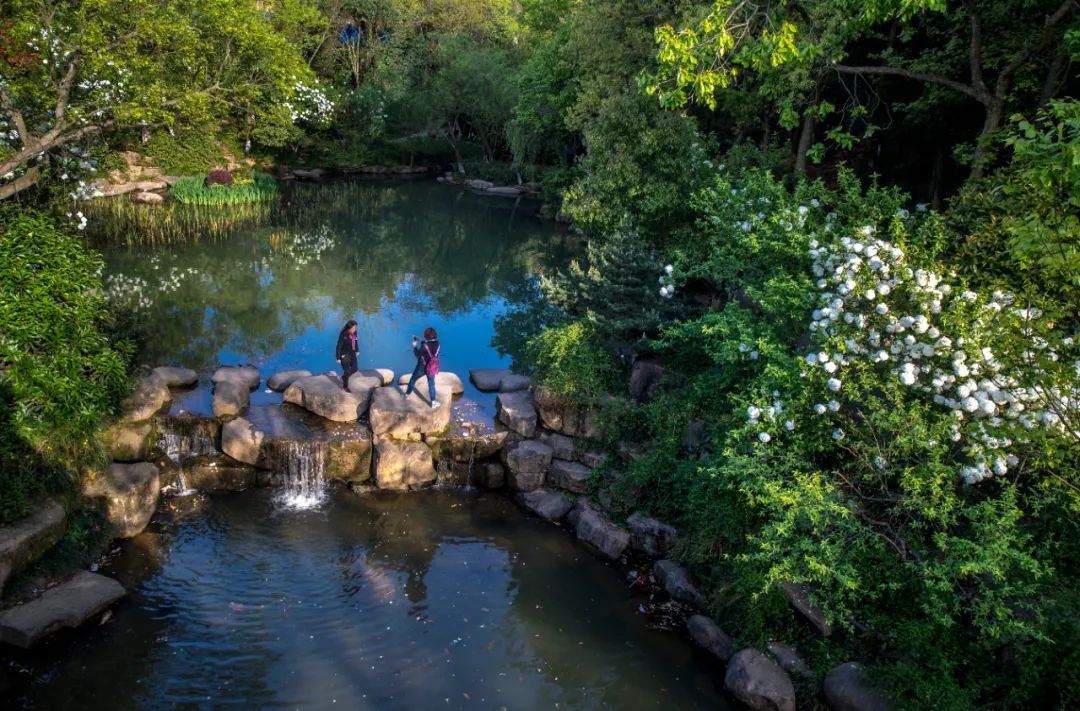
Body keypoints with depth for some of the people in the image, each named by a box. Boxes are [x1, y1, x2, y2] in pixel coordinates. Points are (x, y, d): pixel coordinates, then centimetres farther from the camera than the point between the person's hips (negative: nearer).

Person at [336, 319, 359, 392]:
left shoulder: (354, 332, -11)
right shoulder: (343, 335, -28)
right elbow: (339, 346, -20)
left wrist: (357, 350, 19)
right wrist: (338, 358, -16)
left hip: (352, 353, 6)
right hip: (344, 355, -6)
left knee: (354, 369, 15)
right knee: (347, 371, 7)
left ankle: (343, 377, 42)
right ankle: (346, 386, 31)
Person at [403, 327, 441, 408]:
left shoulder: (425, 346, -29)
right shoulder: (437, 344, -11)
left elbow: (417, 354, -14)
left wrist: (414, 346, 2)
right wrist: (420, 341, 12)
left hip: (422, 367, -4)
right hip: (431, 368, 4)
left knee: (412, 380, 22)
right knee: (431, 384, 17)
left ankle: (407, 394, 42)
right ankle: (433, 402, 17)